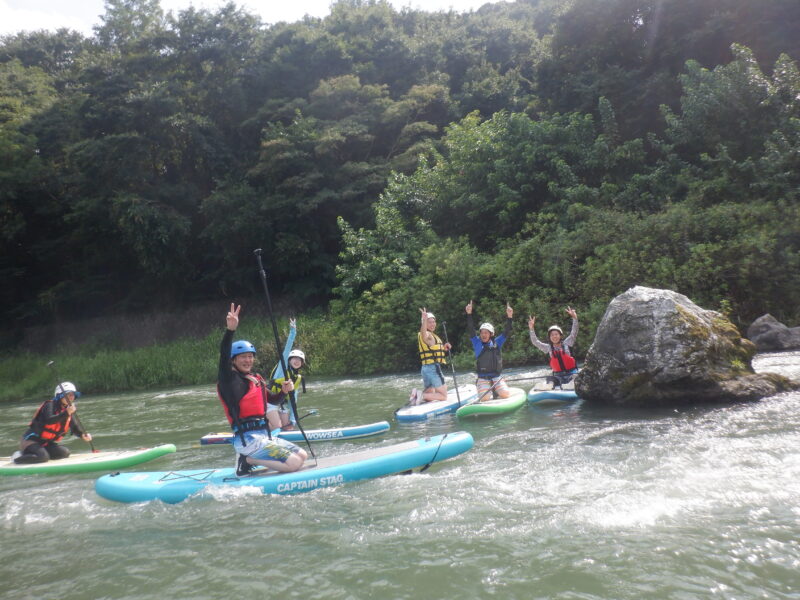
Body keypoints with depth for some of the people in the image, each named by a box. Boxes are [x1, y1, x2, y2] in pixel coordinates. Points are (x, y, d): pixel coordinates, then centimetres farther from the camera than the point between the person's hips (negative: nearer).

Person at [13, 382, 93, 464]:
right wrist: (66, 413, -45)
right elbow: (48, 420, -34)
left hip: (47, 443, 8)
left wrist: (83, 435, -16)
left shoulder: (70, 409, 7)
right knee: (43, 457, -30)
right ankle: (19, 457, -3)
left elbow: (75, 427, 5)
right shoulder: (50, 405, -15)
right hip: (31, 440, -8)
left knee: (65, 453, -11)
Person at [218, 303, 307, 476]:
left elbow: (274, 400, 27)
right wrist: (230, 329, -42)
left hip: (264, 436, 9)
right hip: (248, 440, -9)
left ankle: (250, 459, 10)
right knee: (294, 463, -18)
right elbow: (224, 357, -27)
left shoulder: (257, 379, 16)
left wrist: (284, 391, 4)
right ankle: (247, 460, -3)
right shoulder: (229, 379, -8)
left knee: (303, 456, 10)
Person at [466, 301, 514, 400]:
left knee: (506, 395, -17)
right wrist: (469, 314, -19)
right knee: (485, 399, -22)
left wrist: (509, 317, -14)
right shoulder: (477, 343, 2)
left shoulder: (496, 343, 6)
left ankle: (495, 394, 17)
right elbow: (470, 330, -8)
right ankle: (491, 395, 15)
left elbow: (506, 332, -1)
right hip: (482, 378, -2)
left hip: (497, 377, 2)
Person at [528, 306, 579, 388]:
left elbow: (574, 333, -7)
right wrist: (531, 329, -11)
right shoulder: (548, 348, 7)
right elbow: (535, 342, 2)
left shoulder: (566, 344, 4)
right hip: (558, 375, 2)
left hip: (571, 373, -2)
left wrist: (575, 318, -20)